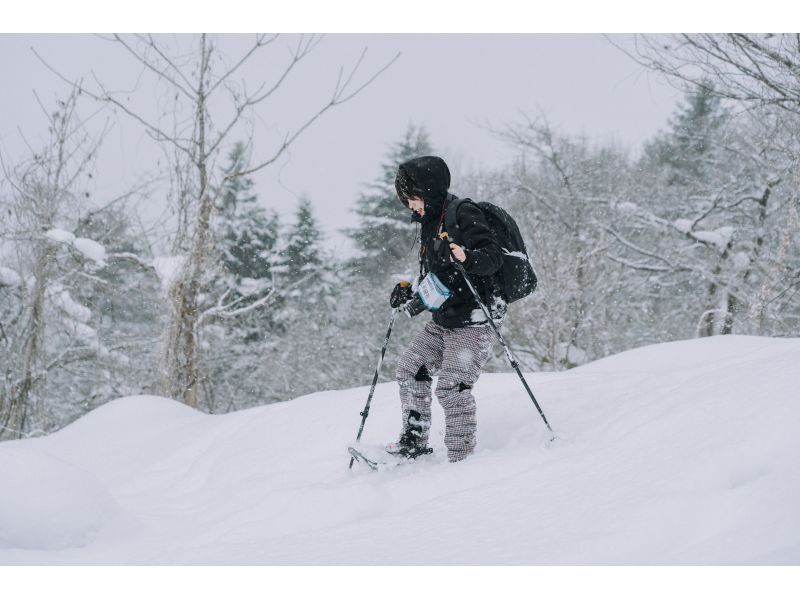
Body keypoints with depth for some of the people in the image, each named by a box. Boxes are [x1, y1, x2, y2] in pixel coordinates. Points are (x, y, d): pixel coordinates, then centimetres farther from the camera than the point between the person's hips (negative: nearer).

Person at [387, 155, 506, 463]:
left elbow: (494, 256, -22)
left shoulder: (465, 215, -12)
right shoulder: (430, 223, 16)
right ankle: (413, 441, 21)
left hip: (473, 322, -10)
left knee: (452, 386, -16)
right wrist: (409, 290, 11)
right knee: (410, 368, 11)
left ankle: (462, 455, -8)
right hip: (443, 321, 10)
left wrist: (467, 257, -41)